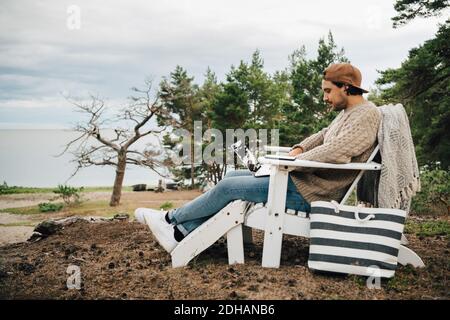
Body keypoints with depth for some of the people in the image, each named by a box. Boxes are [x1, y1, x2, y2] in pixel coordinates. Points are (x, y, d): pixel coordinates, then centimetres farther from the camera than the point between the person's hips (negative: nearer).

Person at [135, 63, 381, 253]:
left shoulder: (366, 114, -16)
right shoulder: (348, 112, 15)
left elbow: (334, 152, -30)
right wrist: (298, 149, 8)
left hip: (309, 191, -10)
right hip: (303, 178, 10)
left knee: (229, 187, -7)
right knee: (233, 176, 8)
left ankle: (171, 218, 13)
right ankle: (180, 234, 8)